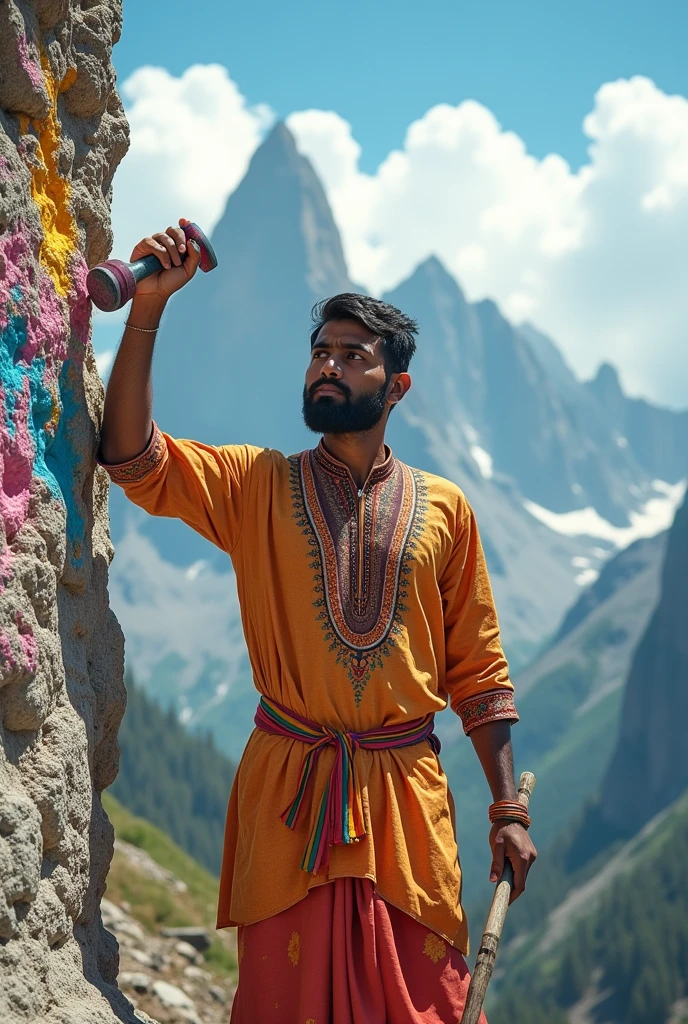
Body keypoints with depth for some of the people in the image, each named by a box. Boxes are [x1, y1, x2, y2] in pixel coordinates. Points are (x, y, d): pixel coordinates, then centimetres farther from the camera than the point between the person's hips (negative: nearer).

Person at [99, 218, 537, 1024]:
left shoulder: (443, 509, 6)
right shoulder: (257, 486, 5)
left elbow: (478, 670, 7)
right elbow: (133, 457, -10)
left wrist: (507, 810, 3)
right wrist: (148, 307, -18)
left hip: (407, 794, 1)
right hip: (288, 787, -1)